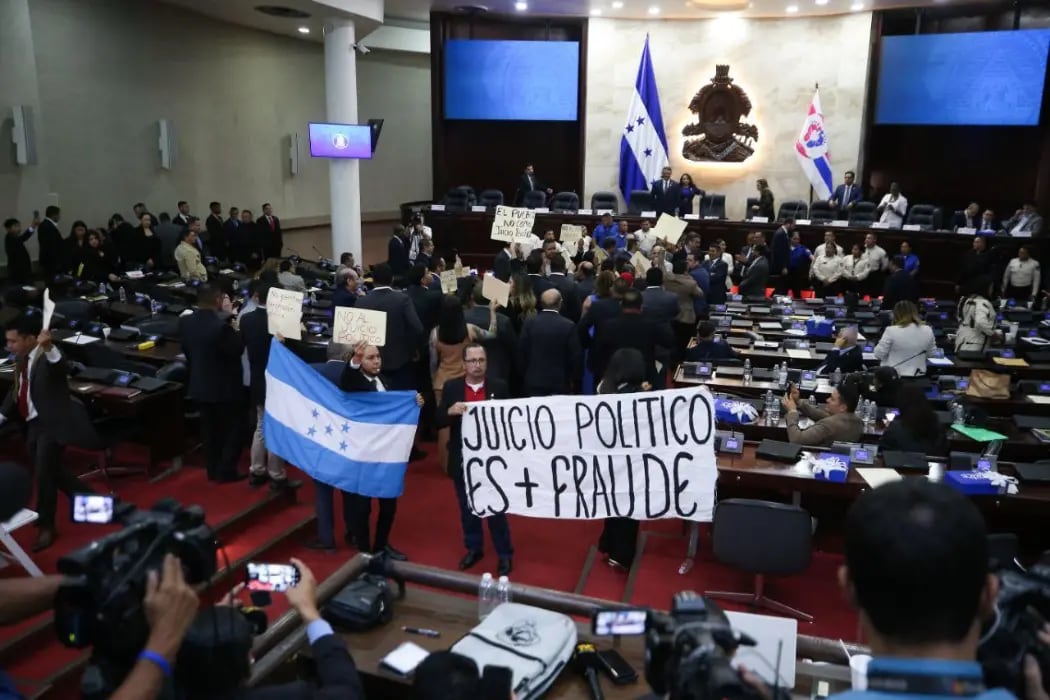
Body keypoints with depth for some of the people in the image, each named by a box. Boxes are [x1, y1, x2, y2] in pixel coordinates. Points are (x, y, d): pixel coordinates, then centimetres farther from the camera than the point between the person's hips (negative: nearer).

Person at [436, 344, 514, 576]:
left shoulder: (499, 387, -4)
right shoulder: (451, 387, -1)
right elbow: (439, 421, -4)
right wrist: (451, 411, -23)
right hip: (462, 459, 2)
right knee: (467, 508, 16)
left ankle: (504, 554, 21)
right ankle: (473, 548, 34)